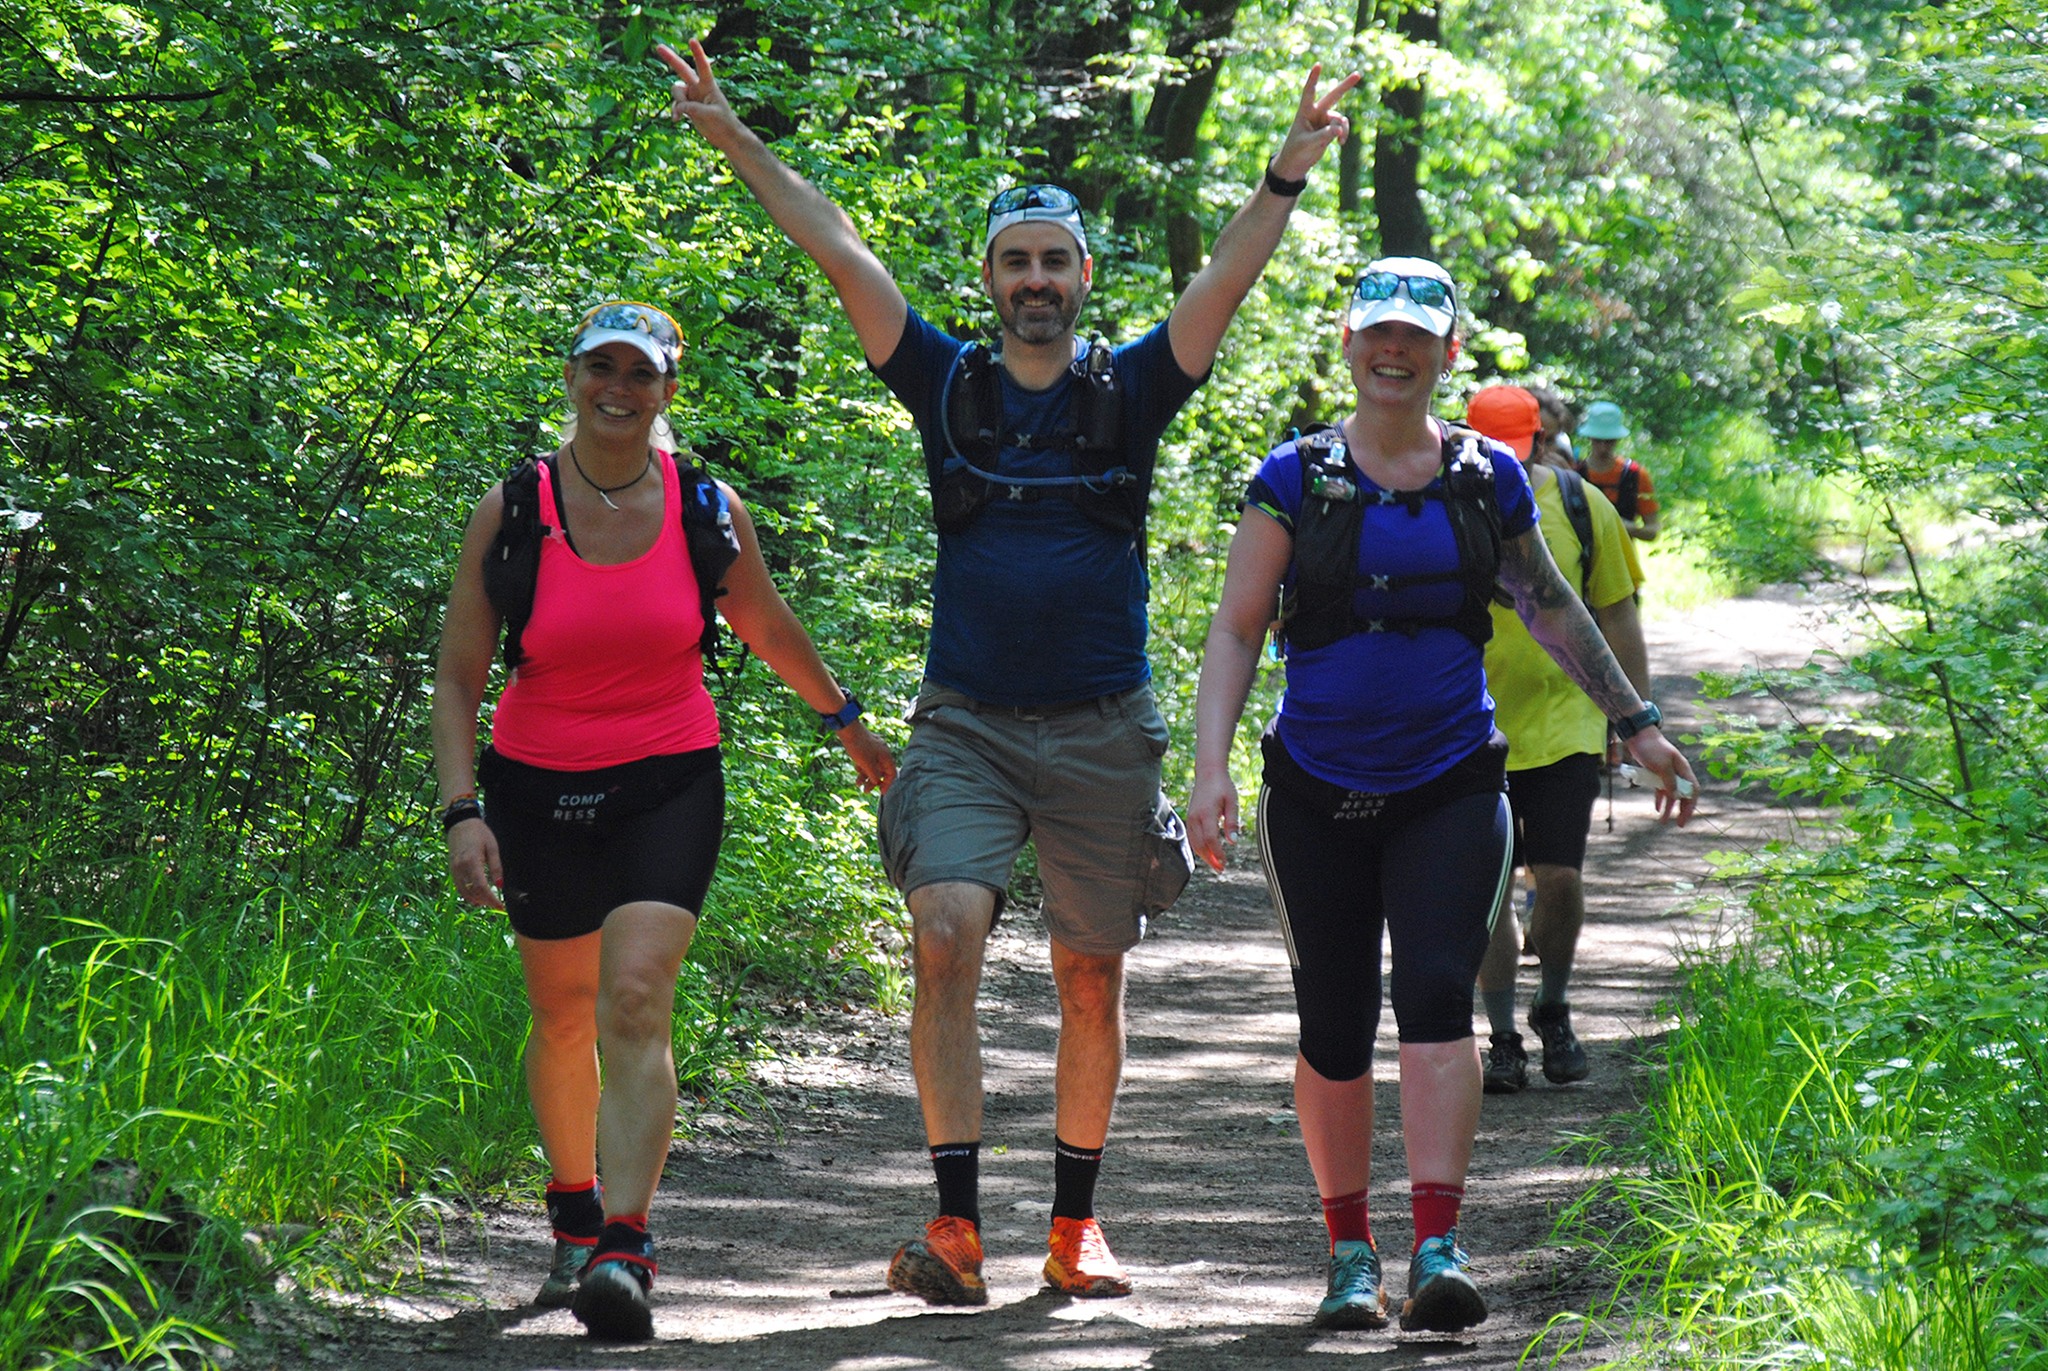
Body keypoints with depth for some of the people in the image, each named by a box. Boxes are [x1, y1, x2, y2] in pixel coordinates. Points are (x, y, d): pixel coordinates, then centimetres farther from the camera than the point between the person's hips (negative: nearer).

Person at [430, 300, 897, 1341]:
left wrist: (844, 721, 28)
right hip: (538, 787, 1)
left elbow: (767, 626, 16)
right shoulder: (511, 512, -7)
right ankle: (575, 1216, 38)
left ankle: (624, 1250, -26)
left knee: (635, 1002, -19)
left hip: (668, 786, -1)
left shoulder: (707, 509, -3)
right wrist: (461, 811, -15)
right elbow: (458, 678, -4)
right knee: (564, 1018, 13)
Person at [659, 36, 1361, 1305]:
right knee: (946, 937, -18)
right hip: (968, 720, 0)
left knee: (1093, 976, 6)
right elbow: (841, 251, 3)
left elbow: (1226, 285, -8)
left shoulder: (1131, 389, 4)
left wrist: (1289, 176, -21)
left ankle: (1077, 1225, 18)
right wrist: (735, 139, 0)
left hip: (1101, 726, 0)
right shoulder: (948, 383, 5)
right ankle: (958, 1224, -18)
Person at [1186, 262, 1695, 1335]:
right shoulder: (1295, 479, 0)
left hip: (1450, 790, 0)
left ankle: (1438, 1248, -22)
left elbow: (1552, 608, 20)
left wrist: (1637, 723, 24)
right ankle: (1349, 1250, 18)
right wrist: (1210, 767, -12)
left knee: (1436, 994, -17)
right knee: (1334, 1025, 4)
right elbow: (1235, 629, -1)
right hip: (1318, 793, 0)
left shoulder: (1488, 478, 6)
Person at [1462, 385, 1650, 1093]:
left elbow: (1617, 618, 7)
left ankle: (1554, 1009, 19)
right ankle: (1503, 1040, 9)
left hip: (1564, 722, 0)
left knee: (1560, 878, -6)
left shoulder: (1581, 508, -1)